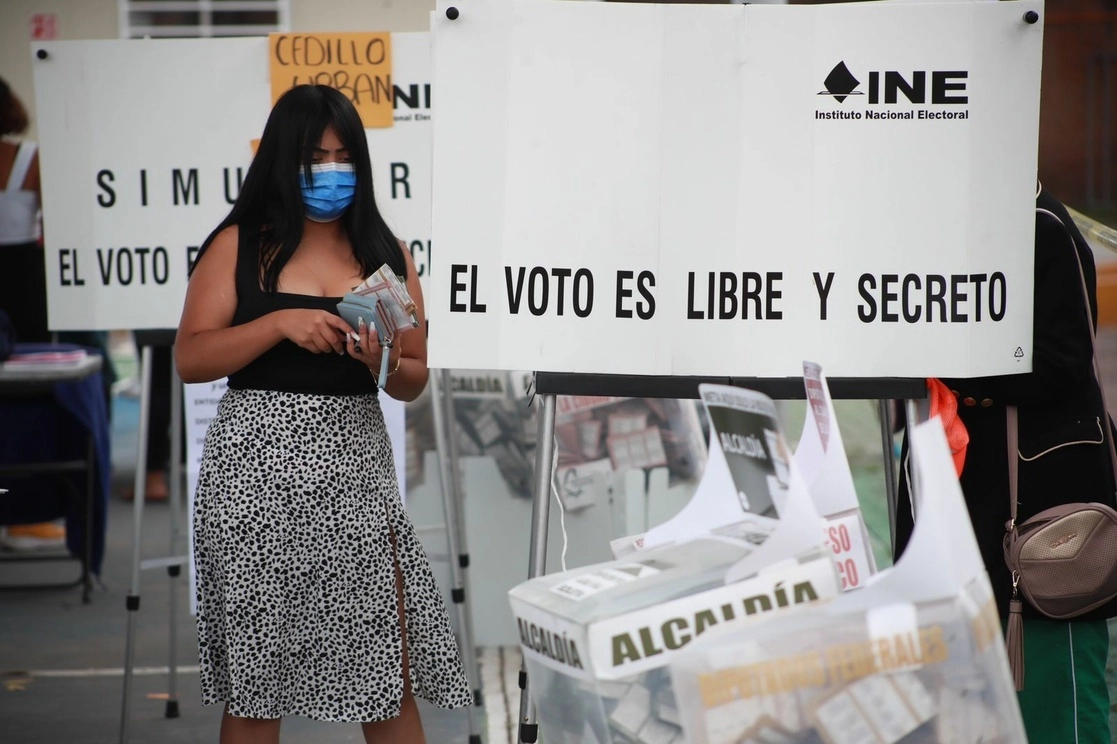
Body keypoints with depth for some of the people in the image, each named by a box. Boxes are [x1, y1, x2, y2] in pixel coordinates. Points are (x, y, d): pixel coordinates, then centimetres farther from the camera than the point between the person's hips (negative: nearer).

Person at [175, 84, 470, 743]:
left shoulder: (386, 255, 10)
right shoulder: (240, 245, 4)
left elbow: (414, 380, 13)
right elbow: (190, 359, -3)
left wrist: (383, 364, -10)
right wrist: (279, 323, -15)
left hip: (355, 468, 1)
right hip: (256, 470, -1)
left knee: (389, 682, -3)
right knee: (254, 674, 4)